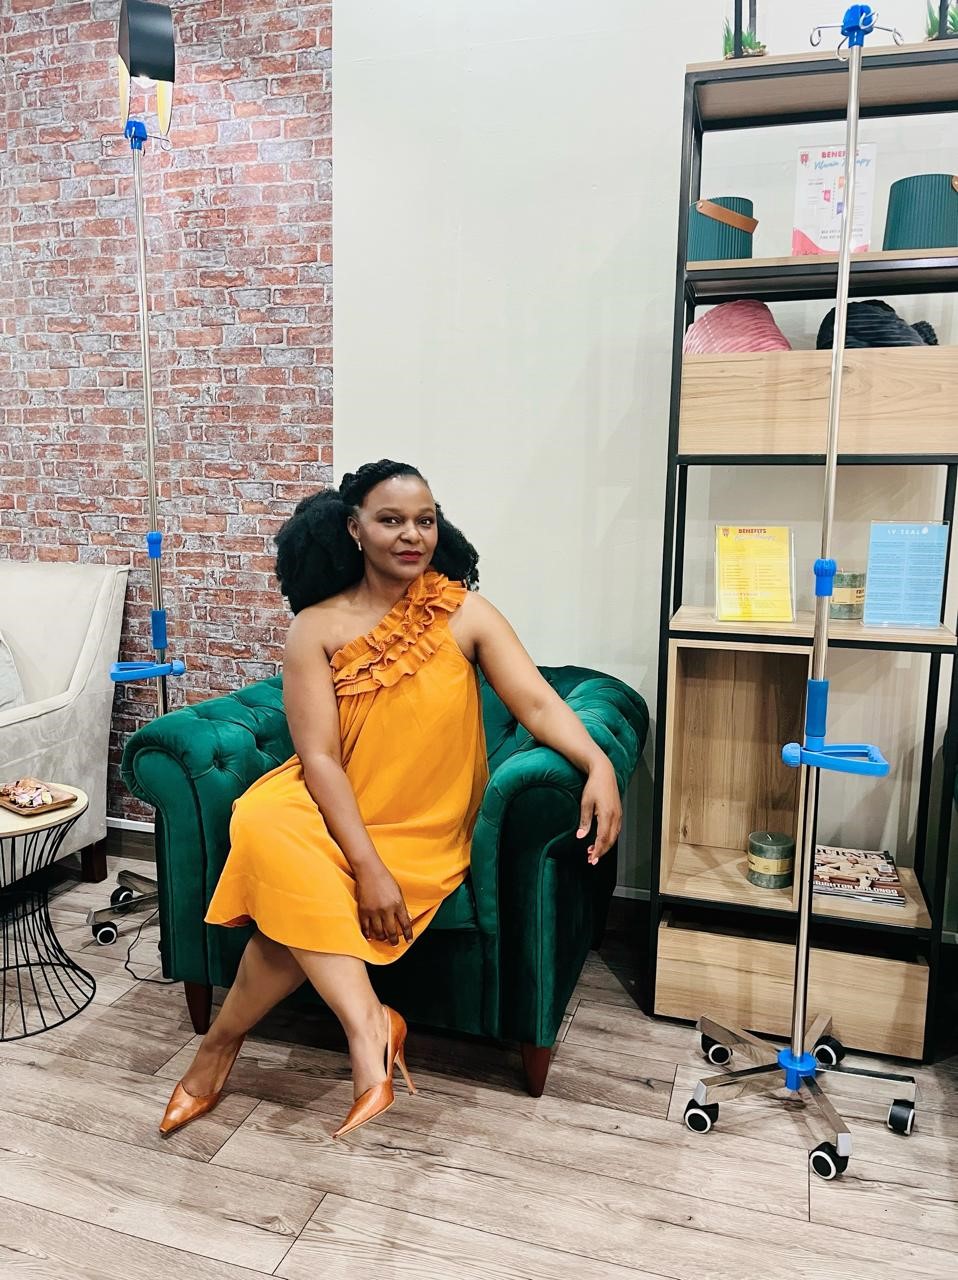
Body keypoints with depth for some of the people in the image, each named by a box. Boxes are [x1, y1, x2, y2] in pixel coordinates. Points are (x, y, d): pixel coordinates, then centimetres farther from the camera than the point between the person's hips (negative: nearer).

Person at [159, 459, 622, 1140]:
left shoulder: (464, 612, -5)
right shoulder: (317, 627, -7)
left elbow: (537, 702, -14)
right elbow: (319, 757, -14)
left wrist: (596, 761, -35)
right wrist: (368, 867, -23)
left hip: (424, 830, -1)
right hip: (328, 810, 1)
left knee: (298, 909, -24)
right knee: (263, 825, -32)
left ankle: (222, 1041, 1)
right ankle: (367, 1022, -28)